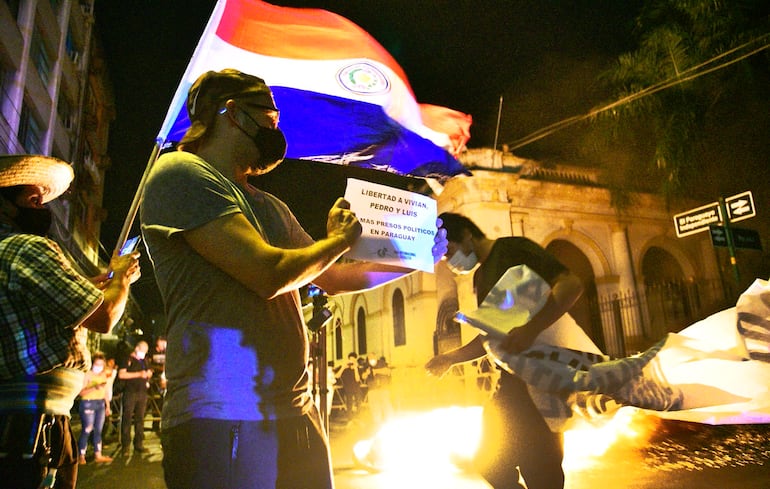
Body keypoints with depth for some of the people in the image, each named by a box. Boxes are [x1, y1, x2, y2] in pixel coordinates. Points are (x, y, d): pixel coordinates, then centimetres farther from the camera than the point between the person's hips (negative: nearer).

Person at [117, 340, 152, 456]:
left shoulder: (144, 361, 20)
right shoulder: (127, 359, -1)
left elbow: (149, 372, 29)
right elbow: (121, 374, -12)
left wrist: (148, 374, 4)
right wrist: (138, 374, -16)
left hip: (142, 393, 6)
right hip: (130, 393, -6)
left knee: (140, 419, 8)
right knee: (127, 419, -5)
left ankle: (138, 445, 13)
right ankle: (125, 447, -1)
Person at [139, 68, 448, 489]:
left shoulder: (268, 207, 19)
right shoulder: (180, 173, -8)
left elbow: (333, 279, 22)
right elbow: (268, 275, -20)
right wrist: (339, 240, -1)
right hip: (223, 418, -8)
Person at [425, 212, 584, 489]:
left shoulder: (512, 249, -8)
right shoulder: (480, 278, 17)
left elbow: (571, 284, -22)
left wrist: (531, 329, -33)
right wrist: (451, 358, 10)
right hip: (511, 383, 9)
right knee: (492, 466, 14)